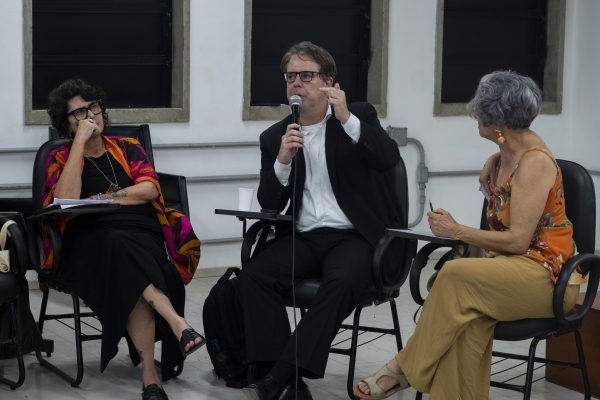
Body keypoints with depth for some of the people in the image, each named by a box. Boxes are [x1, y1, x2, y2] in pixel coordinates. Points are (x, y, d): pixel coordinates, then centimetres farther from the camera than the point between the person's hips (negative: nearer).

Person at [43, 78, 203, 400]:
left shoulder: (127, 147, 18)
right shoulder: (60, 158, 13)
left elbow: (150, 189, 1)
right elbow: (67, 199, -9)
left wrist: (103, 198, -4)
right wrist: (81, 140, -6)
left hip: (143, 237, 1)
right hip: (91, 244, -1)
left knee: (130, 279, -35)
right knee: (122, 248, -38)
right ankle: (176, 322, -47)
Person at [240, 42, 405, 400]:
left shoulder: (360, 117, 6)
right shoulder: (275, 137, 13)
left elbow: (390, 159, -13)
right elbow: (269, 205, 7)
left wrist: (347, 119, -22)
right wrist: (282, 161, -10)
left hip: (355, 237, -3)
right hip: (304, 238, 3)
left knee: (342, 282, -36)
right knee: (254, 276, -25)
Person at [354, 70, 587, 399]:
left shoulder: (534, 161, -15)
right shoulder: (501, 160, 12)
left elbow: (517, 240, -20)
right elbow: (505, 233, 11)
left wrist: (456, 231, -12)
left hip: (547, 275, -7)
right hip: (512, 268, 7)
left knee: (456, 275, -29)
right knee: (470, 314, -27)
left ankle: (405, 368, -17)